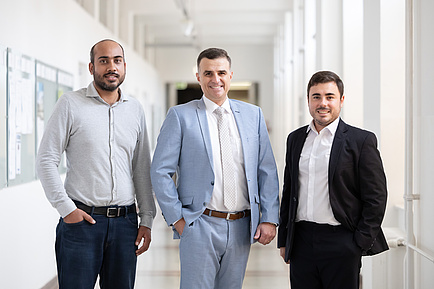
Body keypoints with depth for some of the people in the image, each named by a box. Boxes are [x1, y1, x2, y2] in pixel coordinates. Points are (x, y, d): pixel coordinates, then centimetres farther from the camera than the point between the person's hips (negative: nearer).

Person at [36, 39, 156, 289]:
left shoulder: (135, 109, 10)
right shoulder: (70, 104, -1)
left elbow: (142, 169, 12)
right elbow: (46, 160, -3)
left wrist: (147, 219, 8)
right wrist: (66, 208, -9)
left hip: (125, 222, 3)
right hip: (81, 220, -3)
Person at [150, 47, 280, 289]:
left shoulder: (253, 115, 9)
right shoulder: (180, 115, -1)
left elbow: (267, 171, 9)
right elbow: (160, 171, -2)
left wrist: (269, 218, 2)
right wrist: (177, 218, -7)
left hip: (241, 228, 3)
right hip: (199, 226, -3)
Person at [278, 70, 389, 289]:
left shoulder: (361, 140, -2)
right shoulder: (295, 139, 12)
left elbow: (376, 198, -4)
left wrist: (361, 244, -8)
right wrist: (284, 240, 14)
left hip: (341, 245, -4)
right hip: (301, 243, 4)